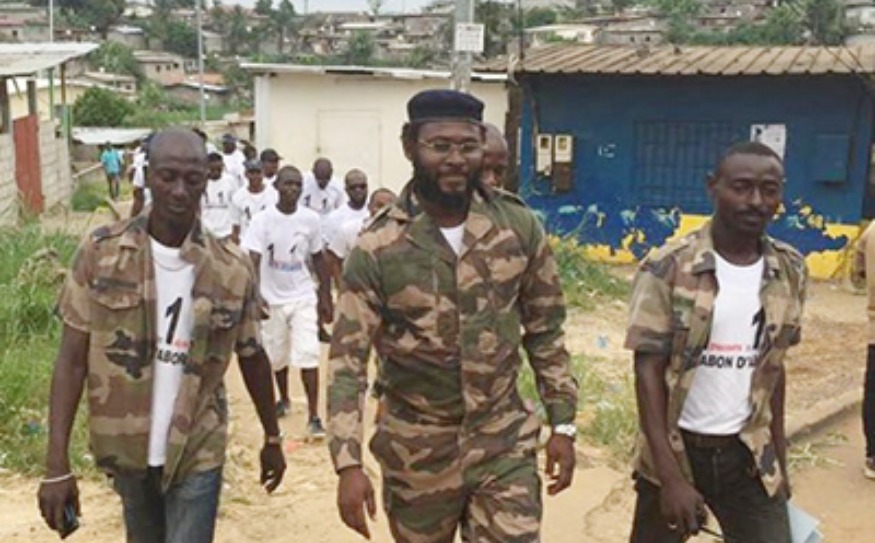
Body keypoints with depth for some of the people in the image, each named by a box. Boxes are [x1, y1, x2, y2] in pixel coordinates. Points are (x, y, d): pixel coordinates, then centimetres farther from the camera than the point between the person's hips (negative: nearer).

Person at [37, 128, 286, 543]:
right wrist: (57, 465, -13)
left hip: (197, 454, -1)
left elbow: (252, 358, 4)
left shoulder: (231, 270, -9)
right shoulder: (101, 253, -10)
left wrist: (272, 438, 13)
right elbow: (72, 359, -8)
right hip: (125, 450, 1)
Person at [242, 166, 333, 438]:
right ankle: (284, 399, 41)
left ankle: (313, 416, -5)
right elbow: (253, 261, -20)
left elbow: (318, 258, 6)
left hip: (303, 297, 0)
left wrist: (325, 297, 5)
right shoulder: (263, 219, -13)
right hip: (273, 298, 0)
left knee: (308, 355, -10)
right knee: (277, 355, 16)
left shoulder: (310, 219, -5)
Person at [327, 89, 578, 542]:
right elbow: (348, 359, -12)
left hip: (504, 442, 1)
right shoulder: (377, 248, -13)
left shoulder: (520, 227, -6)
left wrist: (563, 424, 2)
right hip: (418, 450, -1)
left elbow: (545, 330, 4)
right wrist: (348, 463, -19)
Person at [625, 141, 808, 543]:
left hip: (749, 452, 3)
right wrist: (671, 476, -18)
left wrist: (779, 455, 11)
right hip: (675, 448, -3)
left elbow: (773, 367, 9)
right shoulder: (667, 268, -14)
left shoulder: (790, 272, 0)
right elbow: (648, 370, -14)